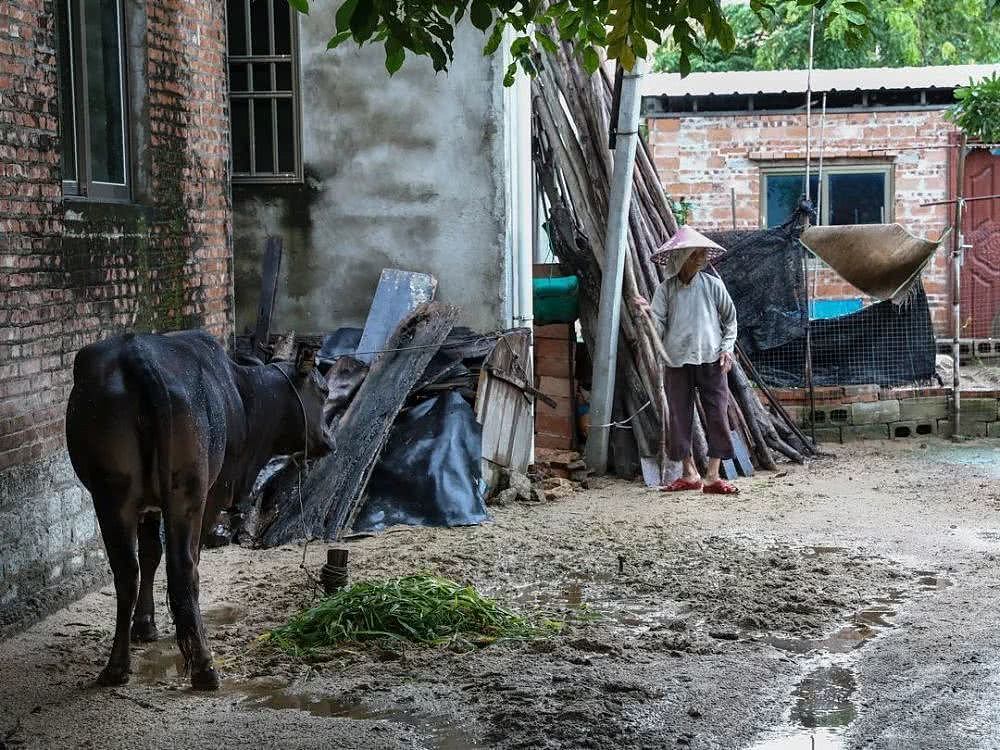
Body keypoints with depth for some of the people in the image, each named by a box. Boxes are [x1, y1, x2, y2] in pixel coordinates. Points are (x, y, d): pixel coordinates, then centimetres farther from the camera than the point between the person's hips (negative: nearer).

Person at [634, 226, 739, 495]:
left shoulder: (712, 285, 4)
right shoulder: (666, 289, 4)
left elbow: (730, 319, 13)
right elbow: (659, 328, -1)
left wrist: (727, 348, 1)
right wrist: (649, 313, -20)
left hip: (711, 361, 0)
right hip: (678, 361, 1)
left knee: (717, 416, -6)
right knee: (680, 417, 3)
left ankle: (713, 477, -3)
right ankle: (690, 474, 15)